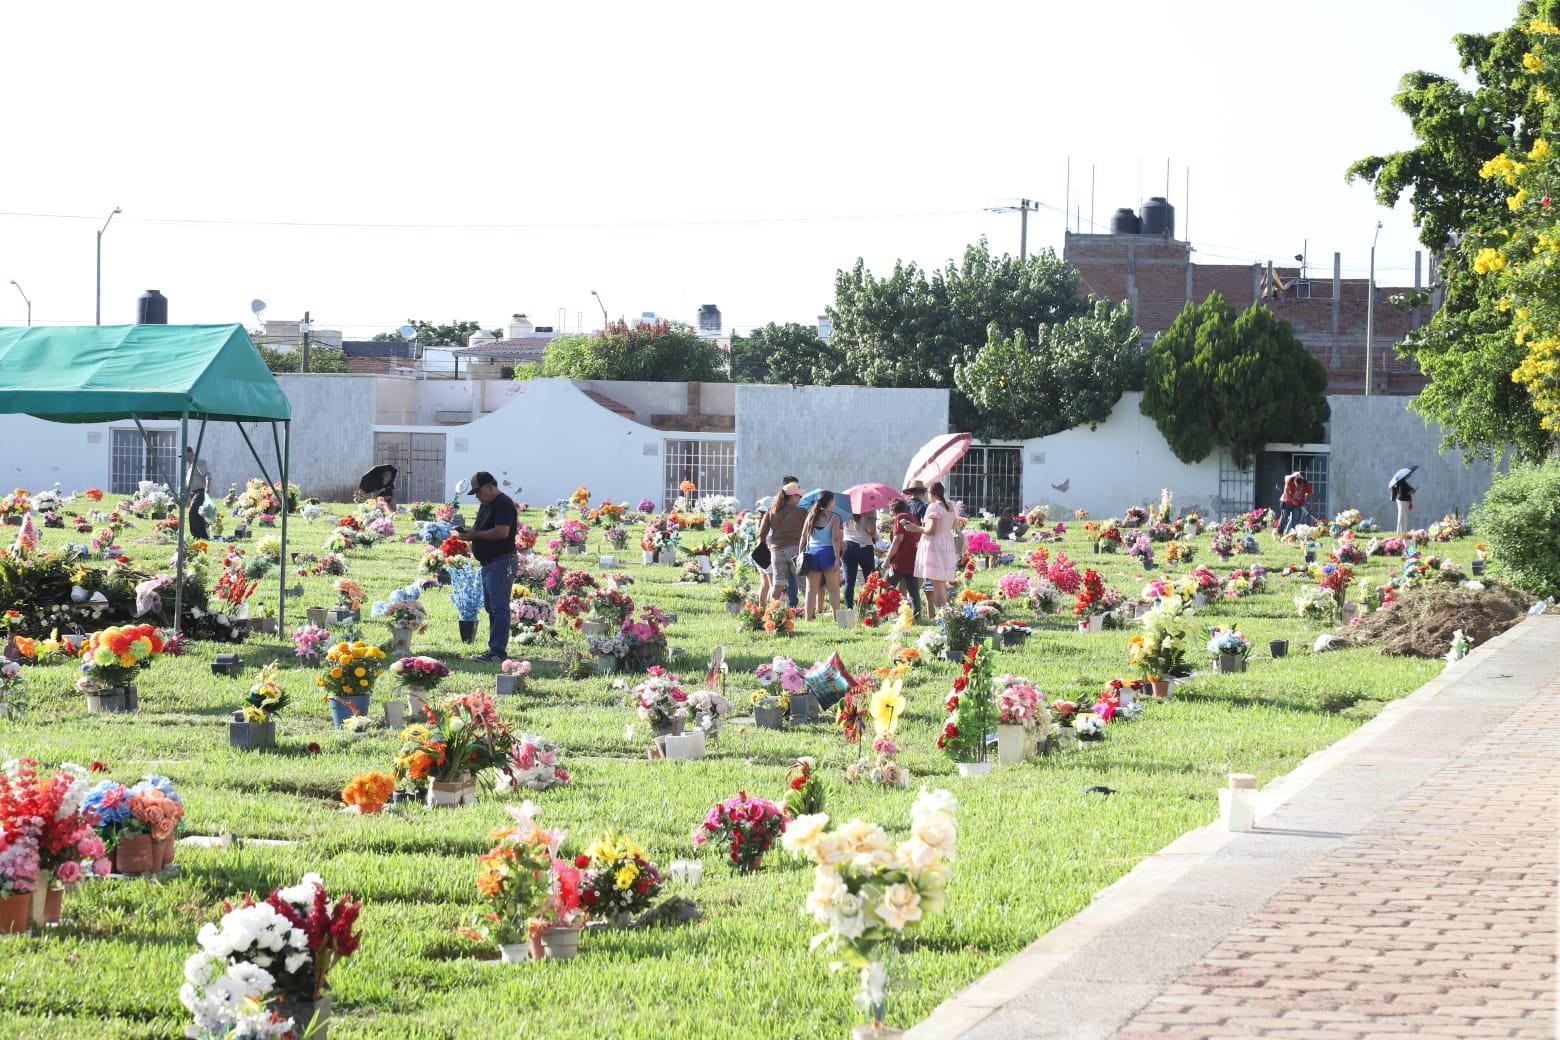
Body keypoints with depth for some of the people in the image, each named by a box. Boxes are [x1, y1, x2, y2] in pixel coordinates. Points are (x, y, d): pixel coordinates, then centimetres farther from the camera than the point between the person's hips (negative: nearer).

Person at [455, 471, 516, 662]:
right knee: (491, 608, 12)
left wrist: (475, 535, -17)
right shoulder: (486, 505, 19)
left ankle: (497, 652, -14)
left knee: (499, 608, -11)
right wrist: (467, 531, 1)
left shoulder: (504, 504, -13)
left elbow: (502, 532, -23)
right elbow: (480, 528, 24)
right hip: (488, 563, 11)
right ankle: (493, 649, 16)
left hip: (502, 561, -11)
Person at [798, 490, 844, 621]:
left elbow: (803, 537, 9)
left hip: (812, 553, 4)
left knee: (811, 589, 6)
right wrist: (837, 558, -11)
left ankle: (808, 617, 3)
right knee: (833, 588, -1)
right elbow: (836, 539, -10)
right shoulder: (834, 517, -3)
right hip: (827, 552, -4)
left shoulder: (811, 516, 10)